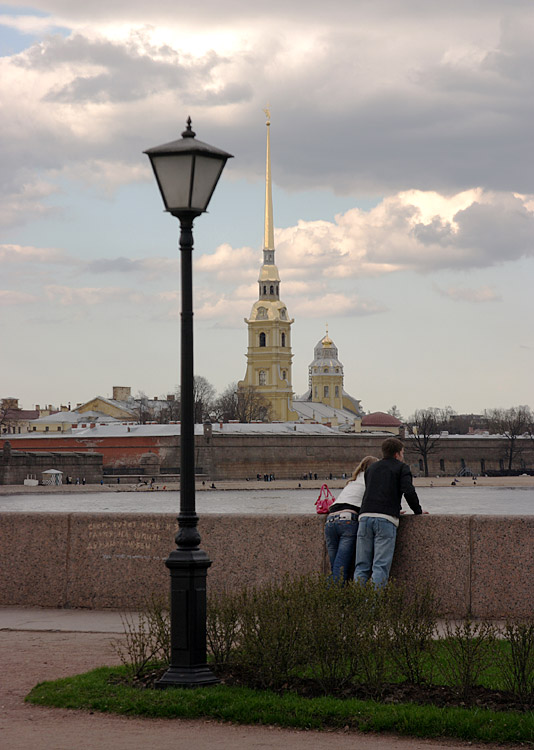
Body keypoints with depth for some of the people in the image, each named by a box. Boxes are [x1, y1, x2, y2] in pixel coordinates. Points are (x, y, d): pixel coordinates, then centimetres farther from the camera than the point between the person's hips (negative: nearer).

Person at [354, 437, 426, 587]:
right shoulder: (401, 468, 10)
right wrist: (418, 511, 11)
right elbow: (409, 491, -5)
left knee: (362, 566, 5)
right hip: (386, 519, -4)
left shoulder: (371, 468, 26)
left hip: (366, 516, 4)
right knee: (381, 567, -7)